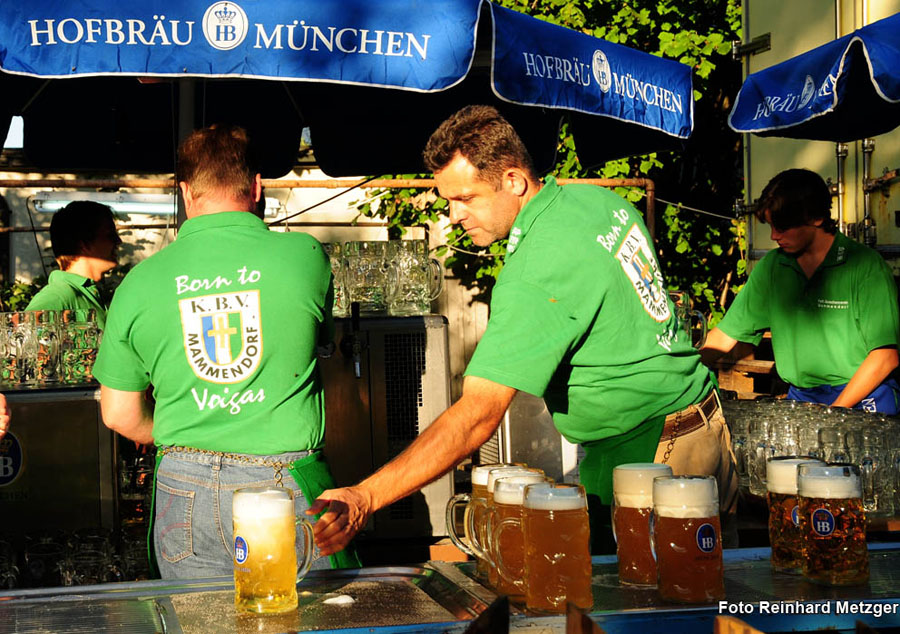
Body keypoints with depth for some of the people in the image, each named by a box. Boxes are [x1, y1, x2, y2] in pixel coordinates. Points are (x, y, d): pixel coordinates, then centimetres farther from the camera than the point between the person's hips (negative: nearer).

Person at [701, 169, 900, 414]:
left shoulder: (865, 265, -5)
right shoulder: (770, 267, 9)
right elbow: (723, 337, 9)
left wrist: (833, 412, -14)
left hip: (862, 398, -4)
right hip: (800, 397, 4)